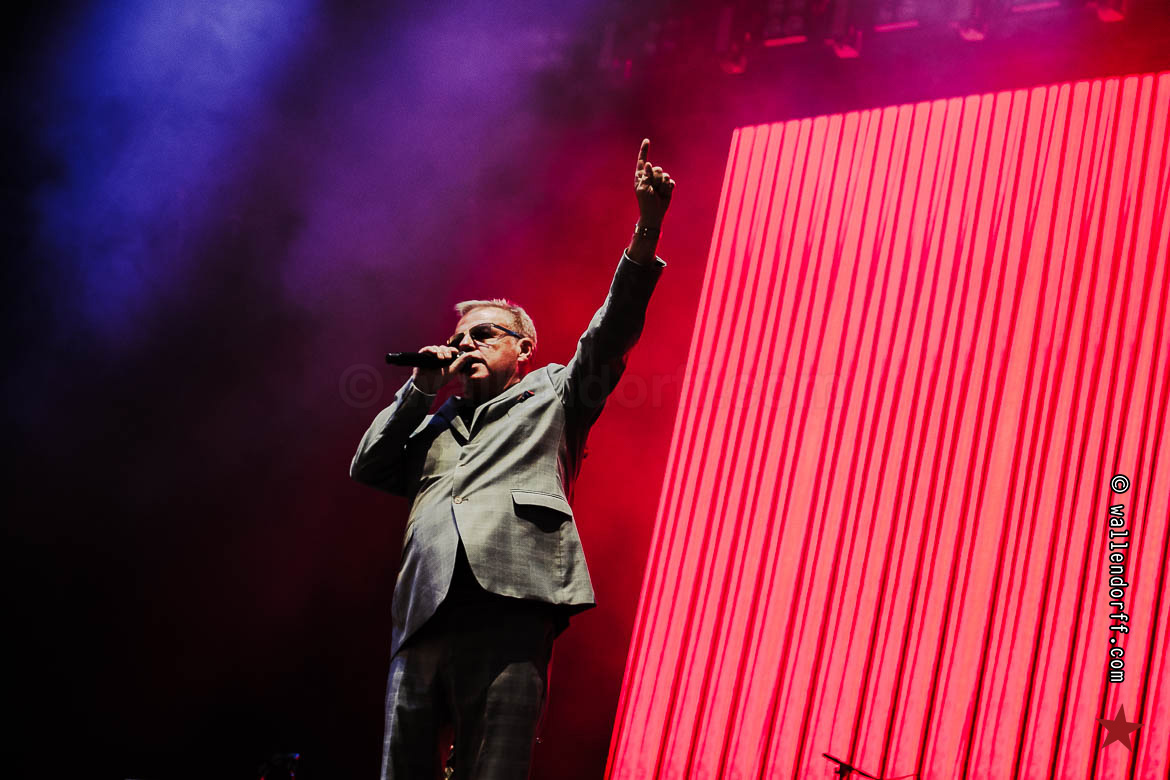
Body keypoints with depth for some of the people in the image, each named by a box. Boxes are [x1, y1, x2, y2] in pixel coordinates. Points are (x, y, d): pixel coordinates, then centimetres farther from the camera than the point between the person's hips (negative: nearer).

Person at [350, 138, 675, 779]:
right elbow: (367, 468, 23)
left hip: (510, 610, -5)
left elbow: (610, 334, 7)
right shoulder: (433, 426, 33)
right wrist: (420, 390, 20)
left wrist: (646, 230, -6)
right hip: (422, 618, 5)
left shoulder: (552, 392, 21)